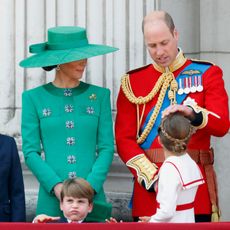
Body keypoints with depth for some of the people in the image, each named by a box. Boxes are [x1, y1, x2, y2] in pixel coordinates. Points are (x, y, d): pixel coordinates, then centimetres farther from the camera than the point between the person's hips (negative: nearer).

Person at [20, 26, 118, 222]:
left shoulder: (100, 95, 8)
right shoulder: (34, 98, 4)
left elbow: (107, 147, 4)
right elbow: (30, 151, 1)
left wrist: (90, 186, -10)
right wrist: (56, 186, -12)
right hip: (51, 198, -1)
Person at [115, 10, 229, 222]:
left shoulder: (207, 74, 6)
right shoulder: (132, 81, 7)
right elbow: (124, 139, 2)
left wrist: (192, 113, -27)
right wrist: (152, 177, -12)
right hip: (149, 189, 0)